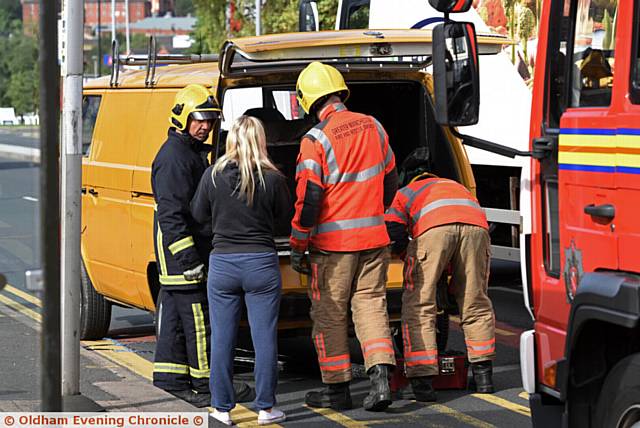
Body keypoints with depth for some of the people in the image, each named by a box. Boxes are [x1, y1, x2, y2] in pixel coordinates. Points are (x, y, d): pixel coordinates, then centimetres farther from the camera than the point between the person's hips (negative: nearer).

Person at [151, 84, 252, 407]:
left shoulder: (196, 151, 18)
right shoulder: (174, 157, -16)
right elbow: (171, 212, -23)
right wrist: (188, 257, -26)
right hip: (181, 247, -11)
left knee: (175, 314, 13)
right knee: (199, 316, -6)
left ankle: (171, 376, 18)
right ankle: (207, 382, -1)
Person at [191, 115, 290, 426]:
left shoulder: (213, 175, -6)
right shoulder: (272, 178, -9)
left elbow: (199, 214, 4)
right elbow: (285, 214, 4)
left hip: (222, 263, 1)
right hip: (262, 263, -1)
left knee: (222, 339, 10)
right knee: (265, 339, 7)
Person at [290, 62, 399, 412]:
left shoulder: (316, 139, -14)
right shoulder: (373, 127, 4)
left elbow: (309, 199, -15)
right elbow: (389, 182, 15)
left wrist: (297, 247, -6)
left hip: (333, 242, -5)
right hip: (374, 237, 5)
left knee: (329, 315, 7)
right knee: (371, 304, 10)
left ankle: (337, 388, 12)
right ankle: (380, 376, -4)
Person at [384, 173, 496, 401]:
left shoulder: (405, 193, 36)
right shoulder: (457, 186, 48)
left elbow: (393, 231, 17)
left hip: (434, 227, -3)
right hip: (475, 226, 4)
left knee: (418, 305, 4)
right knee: (475, 303, 17)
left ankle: (423, 381, -4)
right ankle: (483, 375, 23)